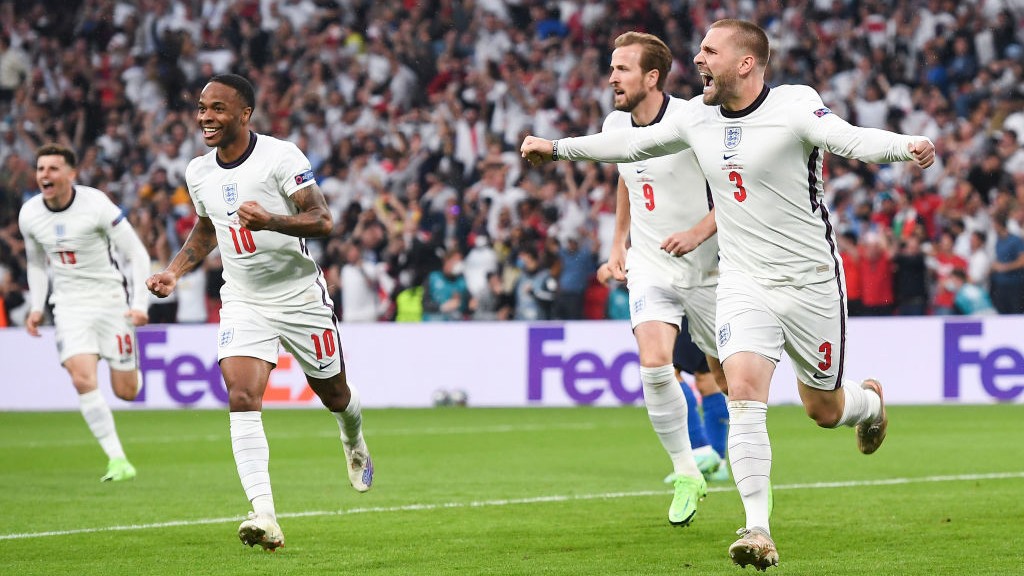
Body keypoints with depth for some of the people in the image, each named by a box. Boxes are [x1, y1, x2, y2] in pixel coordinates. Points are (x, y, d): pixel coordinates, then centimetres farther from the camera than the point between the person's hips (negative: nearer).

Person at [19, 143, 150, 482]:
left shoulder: (96, 205, -15)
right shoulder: (29, 215, -1)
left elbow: (137, 254, -9)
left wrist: (140, 304, -17)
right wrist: (36, 307, 8)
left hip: (110, 298, -3)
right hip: (69, 306, 3)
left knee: (126, 391, 0)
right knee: (82, 380, -20)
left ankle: (130, 367, 40)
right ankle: (117, 460, -13)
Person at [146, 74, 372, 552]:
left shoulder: (281, 157, -16)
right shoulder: (198, 173, 3)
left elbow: (322, 221, -21)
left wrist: (270, 221, -37)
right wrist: (173, 271, 7)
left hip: (300, 296, -3)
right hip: (243, 302, 3)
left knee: (334, 394, 14)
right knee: (242, 397, -19)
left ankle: (353, 441, 53)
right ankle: (264, 517, -28)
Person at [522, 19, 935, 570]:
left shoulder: (794, 106, -15)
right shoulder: (698, 118, 3)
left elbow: (849, 139, -31)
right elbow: (633, 143, 19)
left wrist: (907, 147, -50)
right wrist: (558, 148, 24)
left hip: (811, 283, -4)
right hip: (744, 285, 4)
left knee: (825, 410, 9)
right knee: (743, 391, -19)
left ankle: (870, 401, 47)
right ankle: (758, 531, -22)